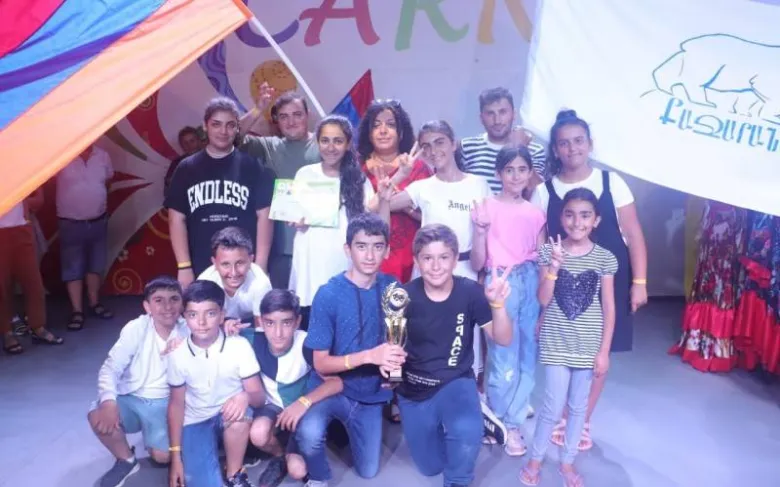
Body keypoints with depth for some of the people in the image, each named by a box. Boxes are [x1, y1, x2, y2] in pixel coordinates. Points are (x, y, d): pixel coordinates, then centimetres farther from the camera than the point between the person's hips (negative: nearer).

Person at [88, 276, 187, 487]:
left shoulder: (188, 331, -10)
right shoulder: (136, 329, -12)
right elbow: (110, 368, -15)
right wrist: (109, 402, -33)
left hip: (164, 403, -1)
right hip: (131, 399, 1)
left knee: (163, 456, -19)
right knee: (98, 417, -28)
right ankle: (126, 460, 2)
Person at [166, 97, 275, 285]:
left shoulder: (252, 166, 1)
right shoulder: (187, 168, 6)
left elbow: (263, 216, 0)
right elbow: (177, 219, 4)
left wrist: (260, 266, -6)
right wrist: (184, 266, -3)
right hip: (199, 269, 2)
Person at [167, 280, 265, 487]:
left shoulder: (239, 346, -16)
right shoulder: (178, 354, -10)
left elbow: (259, 397, -13)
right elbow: (176, 404, 0)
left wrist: (246, 396, -38)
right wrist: (176, 455, -2)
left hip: (230, 416, -1)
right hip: (196, 422, 1)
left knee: (240, 415, -37)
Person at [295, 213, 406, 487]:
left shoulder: (392, 288, -8)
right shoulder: (329, 294, -19)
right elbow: (321, 364, -17)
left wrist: (396, 358, -19)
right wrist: (369, 355, -32)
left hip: (370, 393, 4)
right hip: (331, 387, -4)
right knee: (309, 433, -35)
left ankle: (345, 428, 42)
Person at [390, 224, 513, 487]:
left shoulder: (470, 292, -16)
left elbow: (503, 340, -13)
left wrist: (498, 304, -31)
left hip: (456, 381, -1)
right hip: (414, 389, 1)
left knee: (468, 433, -34)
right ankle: (439, 427, 49)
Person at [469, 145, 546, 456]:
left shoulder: (536, 213, 9)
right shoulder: (487, 207, -3)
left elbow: (543, 263, 11)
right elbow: (477, 263, -6)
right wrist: (480, 229, -20)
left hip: (531, 283, 4)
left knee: (528, 352, 10)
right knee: (503, 356, 2)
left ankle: (511, 414, 28)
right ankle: (507, 422, 21)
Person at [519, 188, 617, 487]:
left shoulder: (605, 258, -3)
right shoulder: (549, 252, -5)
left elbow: (608, 308, 0)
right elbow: (543, 300, -10)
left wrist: (604, 351, -2)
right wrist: (555, 264, -22)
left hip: (588, 345, 2)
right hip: (556, 343, -1)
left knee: (578, 406, 13)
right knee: (554, 407, 0)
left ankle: (567, 462, 32)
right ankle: (535, 459, 23)